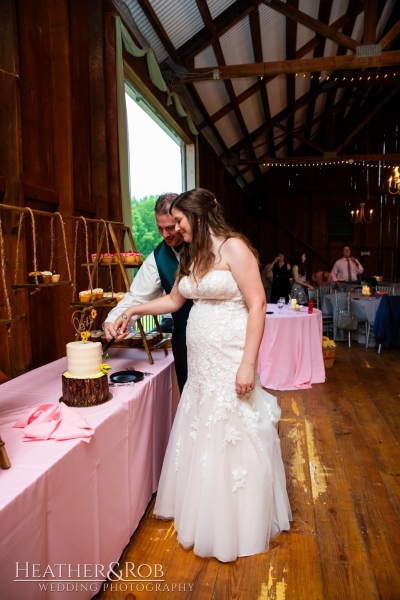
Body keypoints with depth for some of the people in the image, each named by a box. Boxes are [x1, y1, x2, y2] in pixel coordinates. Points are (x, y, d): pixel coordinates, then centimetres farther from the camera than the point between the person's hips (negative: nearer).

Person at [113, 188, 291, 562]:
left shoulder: (233, 247, -12)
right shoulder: (190, 256, 12)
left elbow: (257, 305, -16)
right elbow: (174, 299, 24)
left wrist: (248, 364, -21)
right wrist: (132, 311, 20)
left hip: (230, 359, -7)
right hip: (200, 360, 8)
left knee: (232, 438, 5)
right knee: (200, 436, 16)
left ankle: (239, 523, 27)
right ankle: (204, 512, 38)